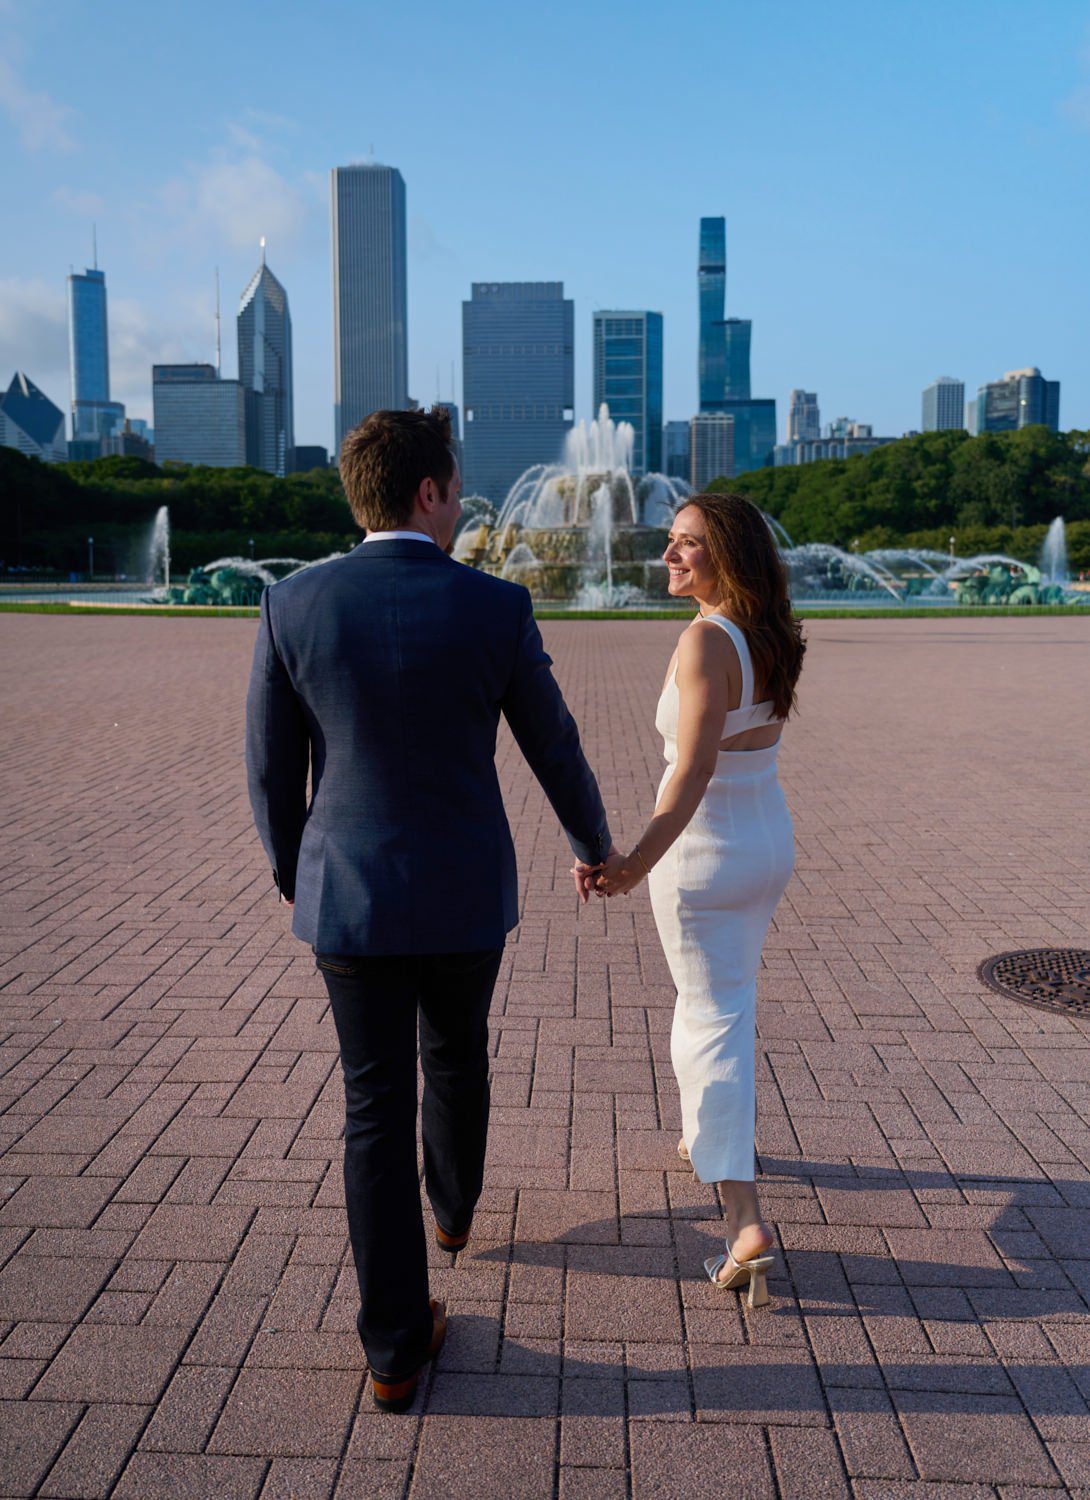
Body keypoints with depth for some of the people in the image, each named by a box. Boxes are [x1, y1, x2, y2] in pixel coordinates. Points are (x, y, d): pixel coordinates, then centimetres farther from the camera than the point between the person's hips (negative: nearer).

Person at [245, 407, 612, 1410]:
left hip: (348, 895, 1)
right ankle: (453, 1203, 54)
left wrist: (295, 878, 17)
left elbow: (272, 771, 0)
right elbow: (556, 751, -1)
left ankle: (397, 1349, 17)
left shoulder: (293, 606, -8)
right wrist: (596, 848, 18)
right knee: (455, 1056, 28)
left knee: (376, 1107, 10)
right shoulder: (494, 608, -12)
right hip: (465, 895, 0)